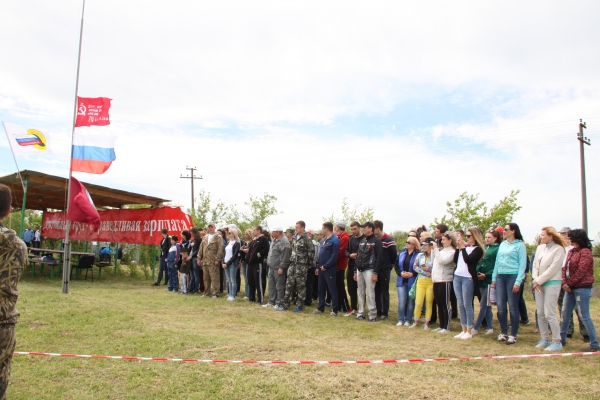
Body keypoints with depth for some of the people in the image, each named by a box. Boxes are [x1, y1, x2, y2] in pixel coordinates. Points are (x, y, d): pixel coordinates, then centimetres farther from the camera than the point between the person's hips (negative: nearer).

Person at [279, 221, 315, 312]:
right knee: (289, 284, 7)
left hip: (302, 265, -7)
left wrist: (309, 263, -6)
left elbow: (311, 252, -11)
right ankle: (285, 304, 12)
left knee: (301, 286, 2)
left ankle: (300, 306, 12)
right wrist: (291, 259, 14)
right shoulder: (295, 238, 11)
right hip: (292, 264, 7)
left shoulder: (307, 239, -12)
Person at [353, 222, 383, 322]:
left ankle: (372, 315, 3)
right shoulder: (362, 241, 17)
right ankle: (360, 313, 18)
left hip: (369, 270, -7)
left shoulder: (376, 241, -7)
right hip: (360, 270, 7)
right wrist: (355, 271, 13)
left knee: (370, 293, -5)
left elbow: (379, 258, -13)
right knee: (361, 293, 11)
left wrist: (375, 273, -17)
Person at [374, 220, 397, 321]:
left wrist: (391, 265, 0)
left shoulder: (389, 240, -12)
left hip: (385, 270, -6)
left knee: (384, 292, 2)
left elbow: (394, 255, -9)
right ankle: (378, 311, 20)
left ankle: (384, 313, 10)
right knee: (377, 291, 11)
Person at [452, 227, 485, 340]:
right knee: (461, 305, 10)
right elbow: (455, 260, 11)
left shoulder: (478, 249, -5)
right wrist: (458, 247, 4)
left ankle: (469, 332, 7)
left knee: (467, 305, -2)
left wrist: (462, 247, -13)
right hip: (457, 277, 7)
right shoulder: (464, 247, 15)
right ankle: (464, 330, 18)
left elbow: (468, 259, -18)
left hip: (468, 278, -7)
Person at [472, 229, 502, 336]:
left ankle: (475, 328, -1)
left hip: (489, 280, -7)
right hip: (481, 280, 7)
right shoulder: (483, 248, 14)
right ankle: (490, 328, 20)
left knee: (483, 304, -3)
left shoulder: (497, 249, -6)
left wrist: (486, 275, -16)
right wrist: (477, 272, 1)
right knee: (486, 305, 12)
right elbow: (478, 261, 17)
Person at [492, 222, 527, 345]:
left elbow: (522, 264, -7)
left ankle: (513, 335, 9)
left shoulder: (519, 245, -3)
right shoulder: (502, 244, 14)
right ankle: (503, 332, 18)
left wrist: (518, 282, -13)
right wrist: (494, 278, 12)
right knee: (501, 306, 6)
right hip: (500, 277, 5)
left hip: (512, 276, -5)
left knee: (513, 307, 0)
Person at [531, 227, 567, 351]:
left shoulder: (558, 249, -10)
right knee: (540, 314, 10)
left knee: (549, 314, -7)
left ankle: (557, 342, 6)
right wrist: (535, 279, -5)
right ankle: (544, 340, 21)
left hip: (552, 283, -7)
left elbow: (552, 269, -15)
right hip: (538, 284, 7)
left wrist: (538, 280, -12)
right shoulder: (540, 247, 10)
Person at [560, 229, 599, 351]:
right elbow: (565, 268, 9)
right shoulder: (571, 251, 13)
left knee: (584, 316, -4)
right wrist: (564, 283, -4)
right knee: (565, 314, 15)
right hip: (570, 288, 9)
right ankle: (562, 339, 27)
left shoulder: (585, 252, -13)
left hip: (582, 288, -9)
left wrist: (569, 283, -13)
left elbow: (581, 271, -19)